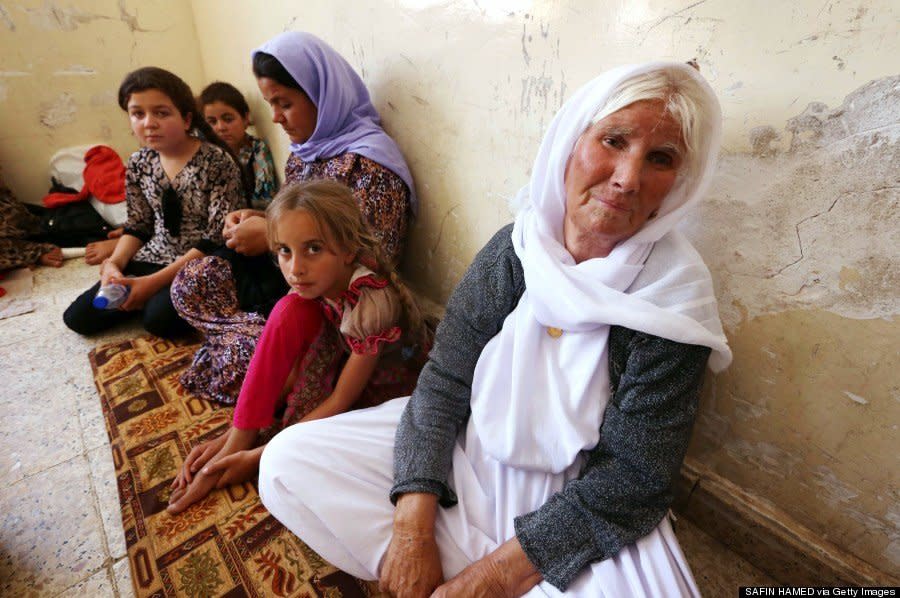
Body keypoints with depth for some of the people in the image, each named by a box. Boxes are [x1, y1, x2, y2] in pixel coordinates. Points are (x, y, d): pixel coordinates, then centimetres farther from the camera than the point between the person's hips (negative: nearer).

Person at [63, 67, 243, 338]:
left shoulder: (217, 161, -16)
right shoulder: (139, 163, 3)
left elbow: (217, 238, -19)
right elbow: (138, 226, 12)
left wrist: (155, 281, -20)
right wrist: (114, 263, -9)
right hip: (152, 259, 6)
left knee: (159, 317, -29)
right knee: (78, 316, -1)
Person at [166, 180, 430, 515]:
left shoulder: (372, 304, -33)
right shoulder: (313, 283, -14)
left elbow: (341, 400, -25)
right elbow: (287, 360, -8)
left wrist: (259, 456, -22)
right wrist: (234, 435, -11)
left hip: (381, 392, -5)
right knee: (291, 311, -20)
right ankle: (235, 443, -14)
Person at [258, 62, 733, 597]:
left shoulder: (675, 298, -17)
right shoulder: (514, 248, -11)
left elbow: (633, 478, -16)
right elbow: (444, 383, -10)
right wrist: (413, 528, -18)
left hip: (575, 502, -1)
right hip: (469, 449, 2)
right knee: (289, 460, -5)